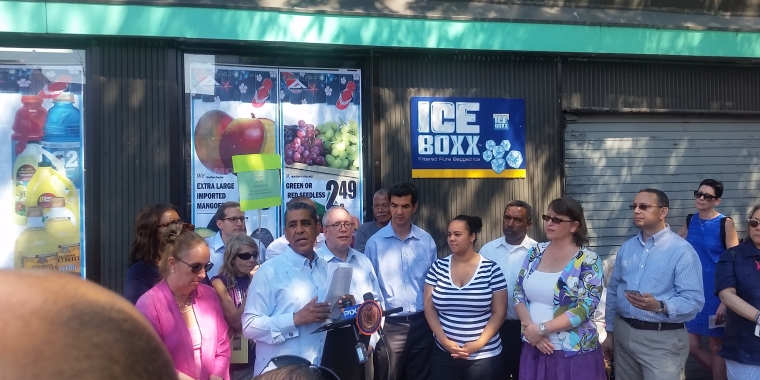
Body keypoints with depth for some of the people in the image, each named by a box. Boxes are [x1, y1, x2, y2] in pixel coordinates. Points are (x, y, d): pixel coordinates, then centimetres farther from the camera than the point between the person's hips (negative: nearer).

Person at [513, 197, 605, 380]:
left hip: (573, 353, -4)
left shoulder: (588, 260, -9)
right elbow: (518, 294, 5)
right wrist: (531, 328, -11)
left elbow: (584, 309, -16)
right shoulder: (535, 252, 4)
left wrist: (542, 329, -18)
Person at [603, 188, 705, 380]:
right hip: (622, 333, 6)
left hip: (662, 339, -5)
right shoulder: (626, 248, 9)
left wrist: (659, 306, -32)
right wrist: (610, 332, 12)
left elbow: (694, 301, -16)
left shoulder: (682, 250, -11)